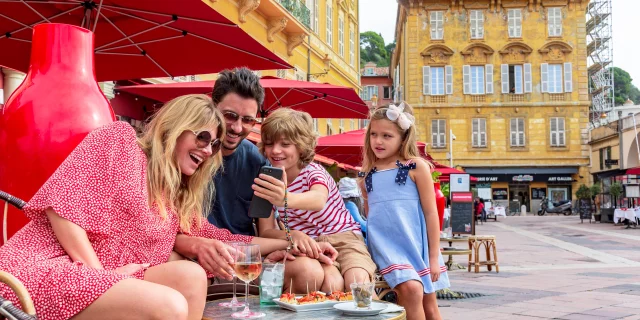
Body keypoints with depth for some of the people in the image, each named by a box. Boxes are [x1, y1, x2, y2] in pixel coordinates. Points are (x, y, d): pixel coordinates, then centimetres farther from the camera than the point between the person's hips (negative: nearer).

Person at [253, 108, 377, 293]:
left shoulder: (314, 172, -12)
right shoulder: (267, 183, 1)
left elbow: (318, 200, -38)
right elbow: (266, 231, -7)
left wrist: (286, 199, -61)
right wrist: (293, 235, -31)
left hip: (343, 236, -2)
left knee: (358, 282, -31)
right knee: (331, 282, -32)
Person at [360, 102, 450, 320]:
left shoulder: (416, 166, -3)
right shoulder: (368, 174, 8)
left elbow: (431, 213, -3)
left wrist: (434, 257, -5)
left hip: (416, 246, -1)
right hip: (387, 246, 1)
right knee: (411, 289, -23)